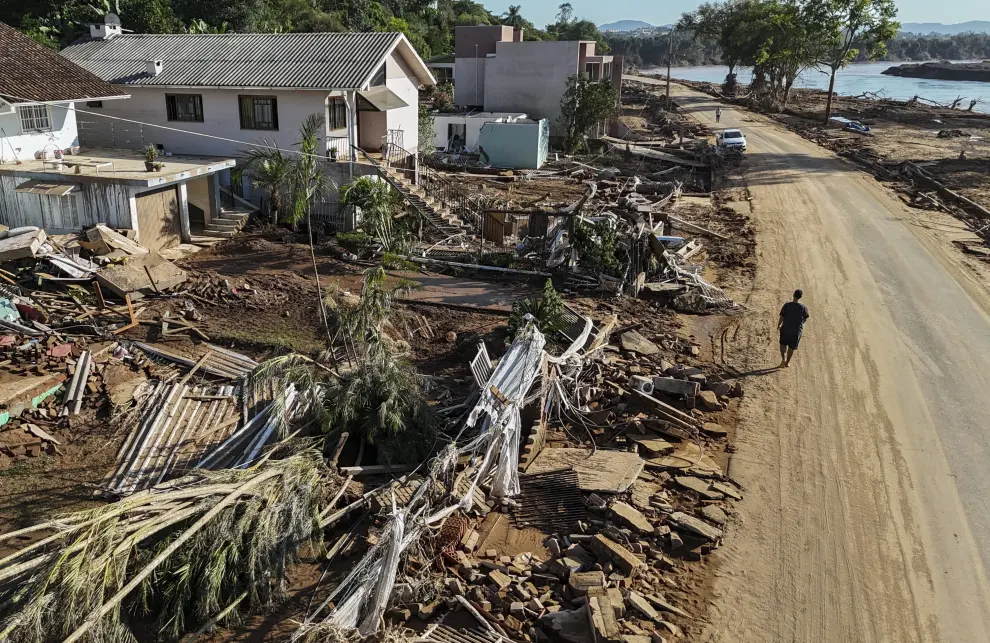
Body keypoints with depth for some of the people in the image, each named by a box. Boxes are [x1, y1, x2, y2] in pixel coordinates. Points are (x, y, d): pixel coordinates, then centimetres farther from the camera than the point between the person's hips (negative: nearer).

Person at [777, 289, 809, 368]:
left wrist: (778, 326, 7)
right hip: (797, 331, 0)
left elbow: (781, 318, -10)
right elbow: (805, 320, 3)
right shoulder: (804, 308, -10)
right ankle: (787, 362, 29)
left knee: (783, 344, 21)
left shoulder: (786, 305, -13)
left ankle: (783, 359, 3)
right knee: (791, 347, 18)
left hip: (785, 329, 0)